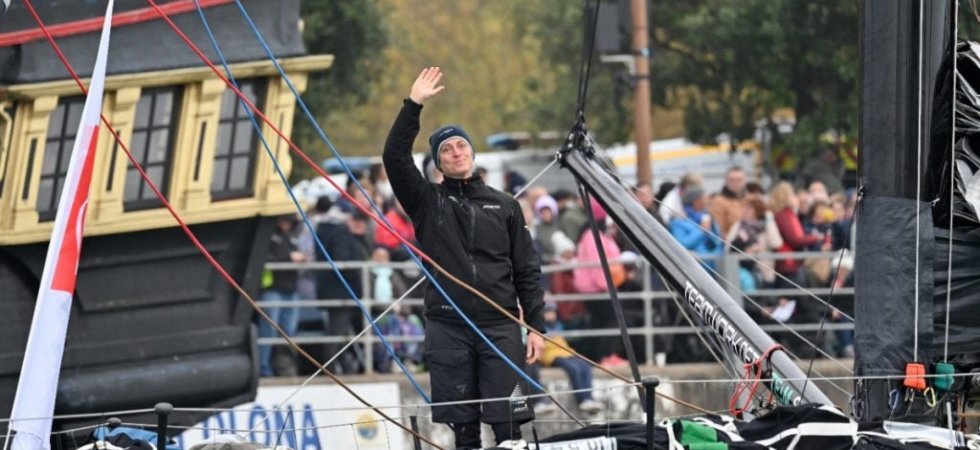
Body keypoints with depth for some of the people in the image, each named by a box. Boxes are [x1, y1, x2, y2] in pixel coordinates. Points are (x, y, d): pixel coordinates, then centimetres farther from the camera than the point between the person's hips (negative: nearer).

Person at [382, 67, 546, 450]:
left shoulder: (504, 206, 11)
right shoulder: (427, 202, 10)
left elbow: (527, 271, 10)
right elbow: (395, 157, -5)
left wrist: (536, 327, 3)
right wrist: (413, 105, -10)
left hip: (500, 325, 0)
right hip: (447, 328, 0)